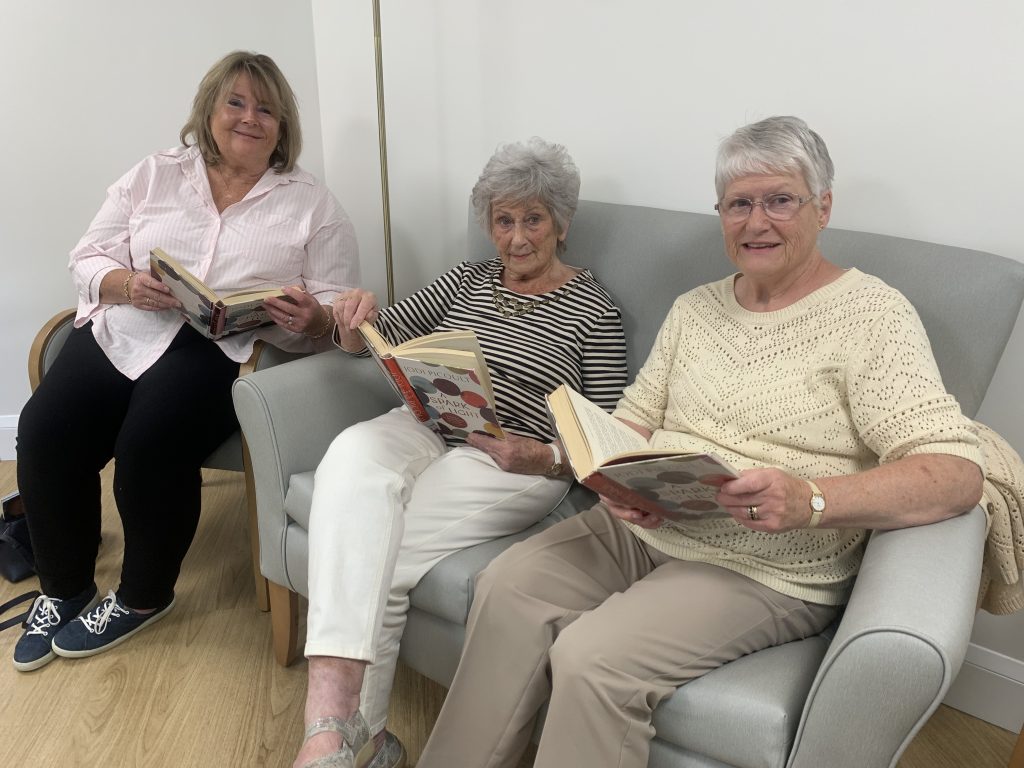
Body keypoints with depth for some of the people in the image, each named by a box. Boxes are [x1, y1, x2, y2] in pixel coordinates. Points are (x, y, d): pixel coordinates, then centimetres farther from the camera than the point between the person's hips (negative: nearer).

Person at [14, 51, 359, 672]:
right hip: (124, 330, 4)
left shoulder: (313, 205, 8)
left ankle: (144, 596, -1)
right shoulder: (154, 175, 15)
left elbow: (335, 314, 2)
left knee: (150, 440, -30)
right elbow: (89, 259, 12)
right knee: (45, 430, -21)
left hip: (230, 350, -3)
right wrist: (128, 285, -11)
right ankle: (64, 589, 6)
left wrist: (312, 320, -22)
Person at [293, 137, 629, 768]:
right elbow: (381, 337, 16)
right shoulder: (468, 279, 17)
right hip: (427, 428, 4)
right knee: (352, 455, -31)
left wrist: (546, 456, -19)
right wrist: (358, 320, -7)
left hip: (514, 464, -4)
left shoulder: (594, 309, 2)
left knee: (373, 554, -26)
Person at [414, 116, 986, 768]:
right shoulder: (695, 308, 13)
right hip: (640, 531, 6)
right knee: (507, 586, -15)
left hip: (766, 571, -5)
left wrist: (809, 500, -32)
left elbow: (957, 472, -16)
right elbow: (633, 420, 13)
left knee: (593, 658, -25)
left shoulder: (873, 315, -7)